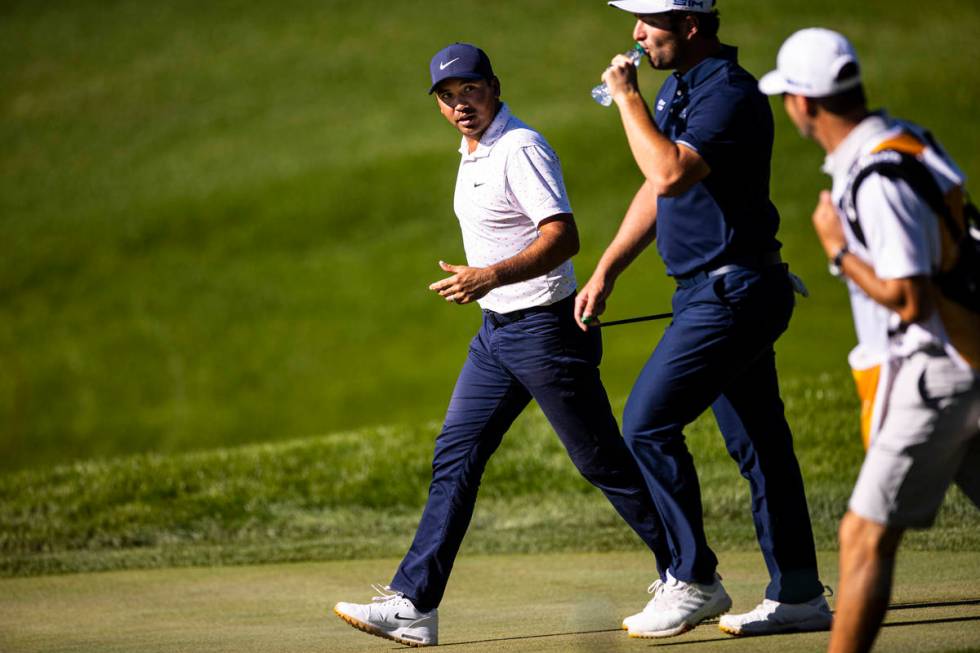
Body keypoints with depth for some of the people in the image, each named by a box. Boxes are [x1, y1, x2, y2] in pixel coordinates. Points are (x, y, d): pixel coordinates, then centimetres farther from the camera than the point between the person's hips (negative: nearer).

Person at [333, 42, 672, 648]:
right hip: (496, 331, 9)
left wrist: (490, 276, -37)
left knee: (603, 461, -2)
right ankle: (413, 604, 1)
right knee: (454, 460, 3)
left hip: (546, 330, -9)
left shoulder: (521, 149, -17)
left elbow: (564, 237, -27)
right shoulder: (473, 153, 12)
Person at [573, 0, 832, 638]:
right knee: (759, 443, 11)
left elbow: (671, 175, -33)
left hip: (732, 292, -10)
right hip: (717, 293, 10)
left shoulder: (730, 94, -18)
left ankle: (694, 581, -3)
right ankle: (799, 595, 15)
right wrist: (605, 273, 20)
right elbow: (658, 188, 22)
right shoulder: (678, 89, 14)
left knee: (649, 424, -10)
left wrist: (628, 98, -22)